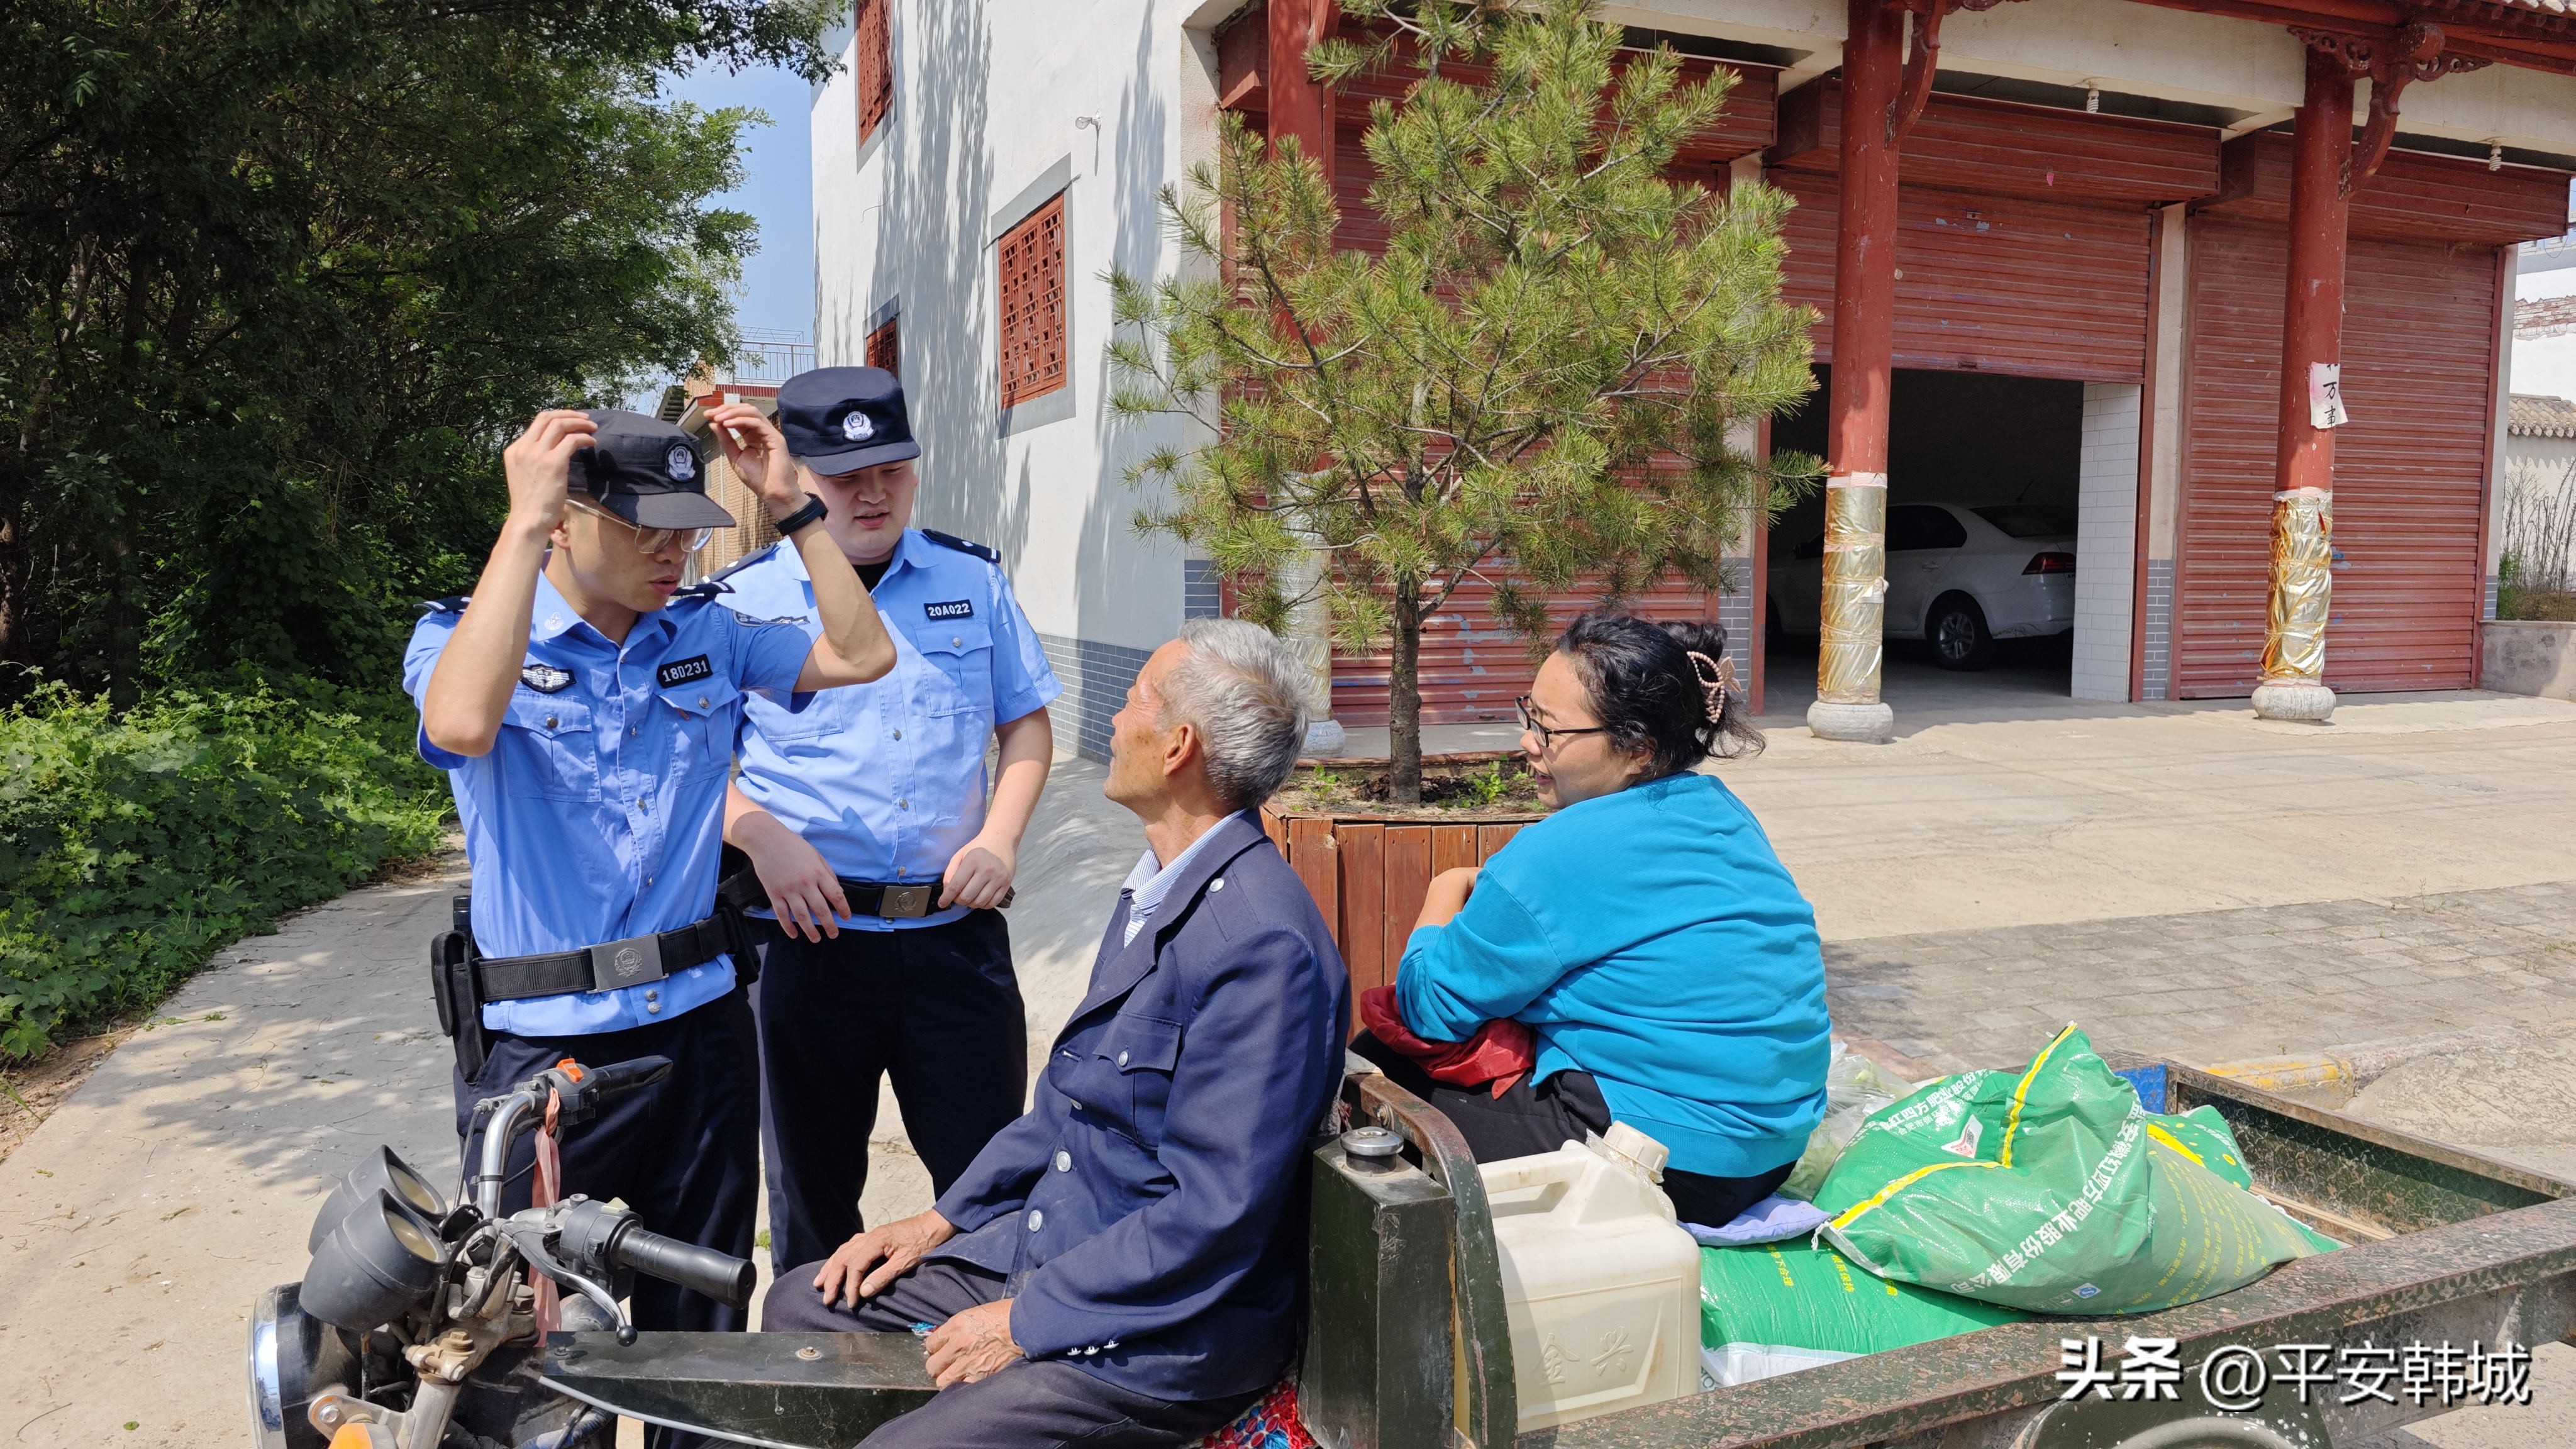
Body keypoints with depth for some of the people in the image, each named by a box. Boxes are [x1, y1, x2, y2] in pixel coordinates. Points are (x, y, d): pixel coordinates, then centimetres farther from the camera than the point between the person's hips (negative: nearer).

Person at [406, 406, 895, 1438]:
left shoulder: (707, 634, 6)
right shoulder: (463, 635, -5)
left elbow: (861, 655, 3)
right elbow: (463, 723, -28)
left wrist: (790, 507, -3)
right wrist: (524, 524, -26)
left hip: (699, 1027, 4)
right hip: (543, 1045, -4)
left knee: (703, 1323, 17)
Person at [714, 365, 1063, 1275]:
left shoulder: (972, 580, 7)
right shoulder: (742, 601, -1)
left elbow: (1027, 722, 13)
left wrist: (1001, 837, -2)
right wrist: (763, 838, -15)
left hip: (956, 926, 2)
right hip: (811, 934, -1)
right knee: (814, 1185, 14)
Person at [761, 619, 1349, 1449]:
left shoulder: (1265, 943, -25)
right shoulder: (1154, 889, 7)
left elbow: (1215, 1217, -26)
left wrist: (1026, 1320, -18)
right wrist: (943, 1220, 10)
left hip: (1165, 1330, -9)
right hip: (1045, 1249, 9)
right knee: (802, 1306, 11)